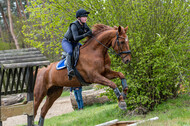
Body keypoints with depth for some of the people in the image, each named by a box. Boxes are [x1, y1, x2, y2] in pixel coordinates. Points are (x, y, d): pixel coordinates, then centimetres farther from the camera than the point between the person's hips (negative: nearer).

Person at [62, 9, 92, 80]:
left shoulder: (84, 25, -5)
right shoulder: (74, 25, -27)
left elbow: (90, 33, 4)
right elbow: (76, 38, -39)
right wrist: (85, 35, -52)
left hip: (75, 43, 8)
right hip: (66, 42, -8)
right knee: (70, 52, -36)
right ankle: (69, 70, -47)